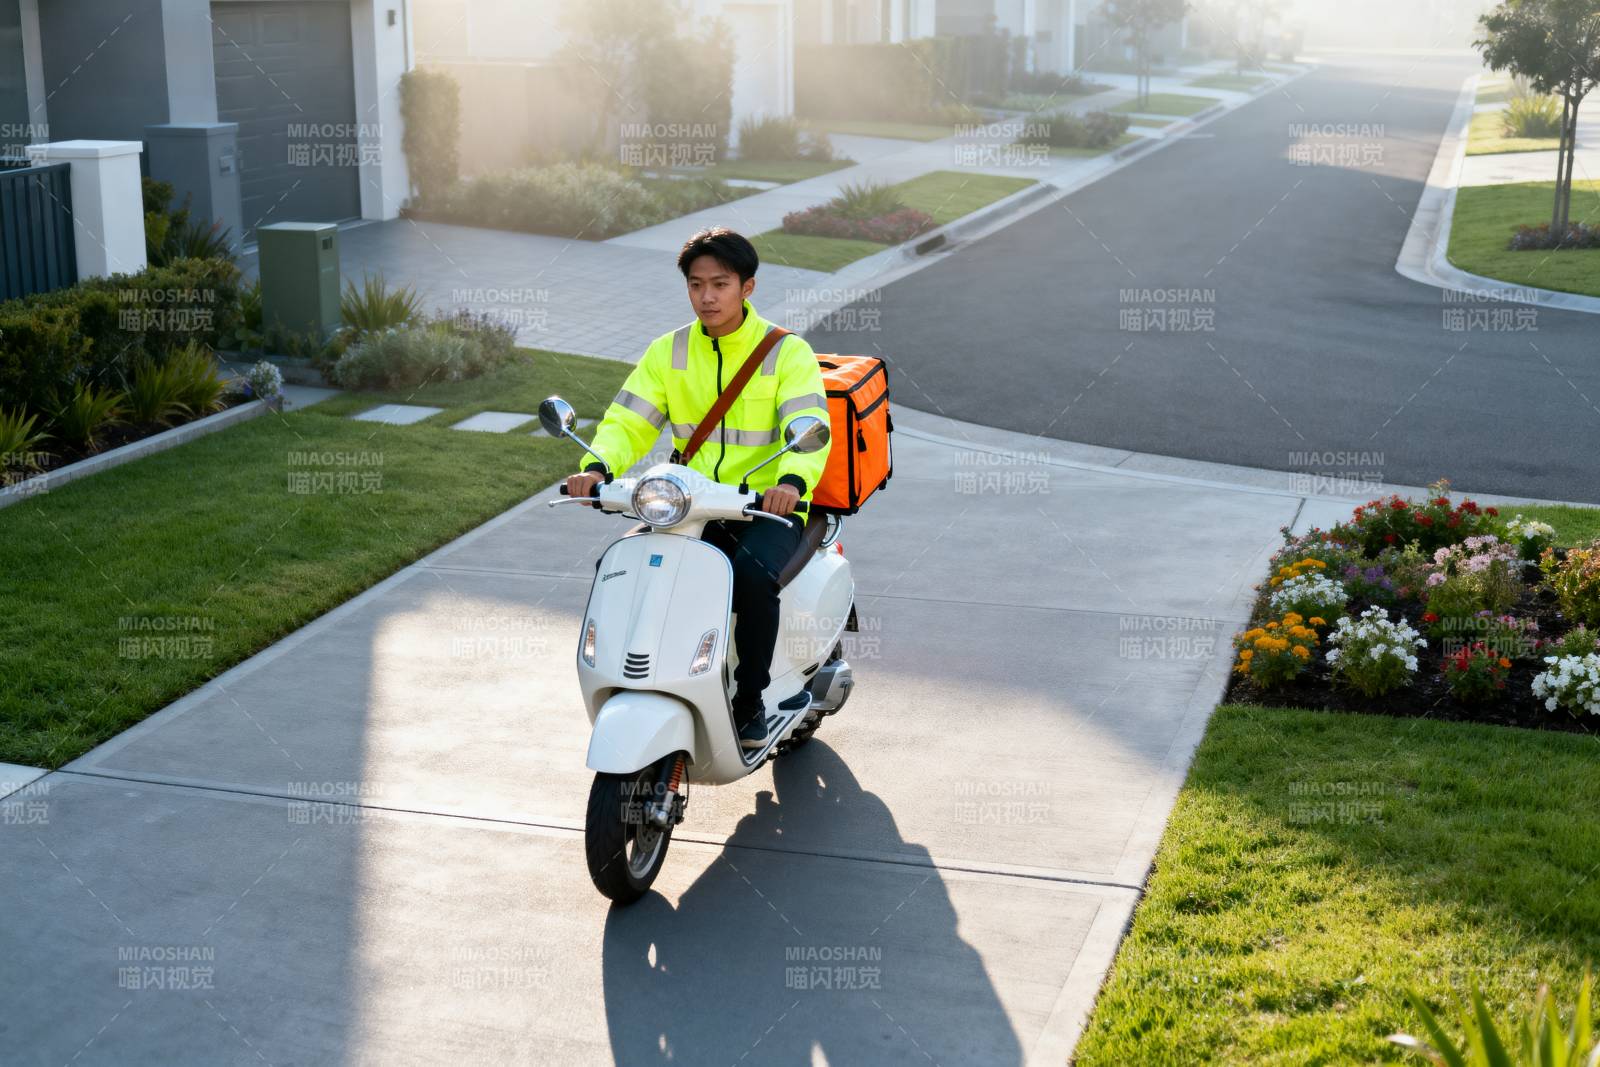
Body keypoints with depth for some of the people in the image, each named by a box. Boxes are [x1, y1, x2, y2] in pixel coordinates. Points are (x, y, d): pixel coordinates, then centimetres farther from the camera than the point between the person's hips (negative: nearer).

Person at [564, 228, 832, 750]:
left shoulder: (788, 353, -4)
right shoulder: (668, 352, 8)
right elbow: (628, 421, 1)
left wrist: (792, 480, -39)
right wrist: (597, 466, -21)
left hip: (768, 509, -4)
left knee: (753, 574, -35)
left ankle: (750, 699, -11)